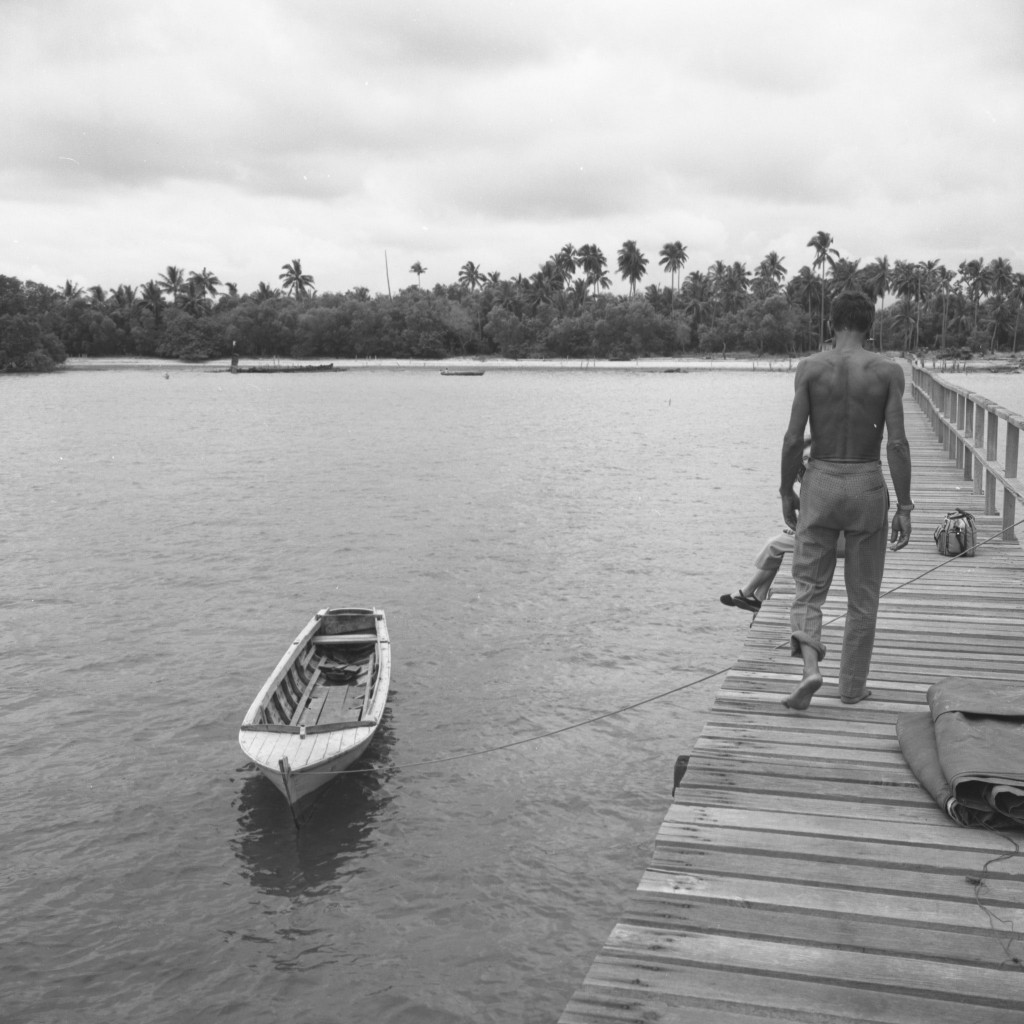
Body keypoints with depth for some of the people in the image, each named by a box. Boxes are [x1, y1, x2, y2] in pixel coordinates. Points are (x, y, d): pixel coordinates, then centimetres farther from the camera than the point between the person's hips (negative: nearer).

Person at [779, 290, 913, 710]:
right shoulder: (888, 371, -6)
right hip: (867, 487, 0)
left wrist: (786, 492, 6)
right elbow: (896, 444, -11)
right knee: (862, 597, 14)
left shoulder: (810, 367, -5)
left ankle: (810, 667, -11)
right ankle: (852, 686, 23)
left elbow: (793, 439, -7)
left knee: (809, 587, 11)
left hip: (820, 485, 0)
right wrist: (904, 507, -5)